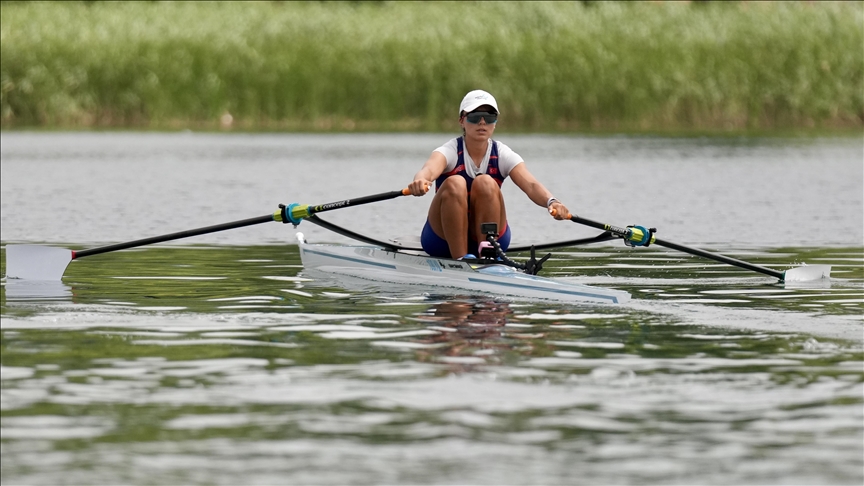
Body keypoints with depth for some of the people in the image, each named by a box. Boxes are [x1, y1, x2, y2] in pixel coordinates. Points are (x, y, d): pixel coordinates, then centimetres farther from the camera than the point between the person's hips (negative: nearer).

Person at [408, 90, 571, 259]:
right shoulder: (450, 151, -10)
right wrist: (420, 181, -60)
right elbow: (429, 169, -34)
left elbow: (530, 185, -22)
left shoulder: (503, 156, -4)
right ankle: (460, 258, -31)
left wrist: (551, 202, -46)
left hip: (488, 236, 1)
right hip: (443, 239, -1)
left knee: (485, 183, -25)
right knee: (455, 183, -29)